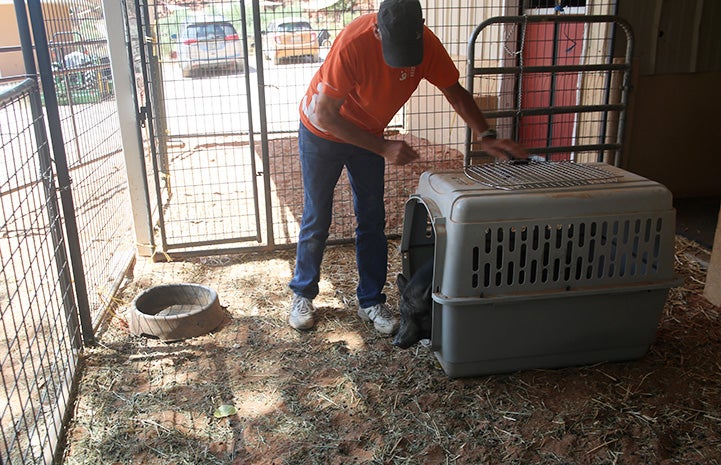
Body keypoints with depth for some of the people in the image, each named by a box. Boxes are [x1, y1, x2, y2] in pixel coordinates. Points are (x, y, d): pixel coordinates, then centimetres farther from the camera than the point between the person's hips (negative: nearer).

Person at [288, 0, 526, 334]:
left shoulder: (426, 43, -21)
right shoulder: (353, 44, -35)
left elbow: (455, 92, -7)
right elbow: (325, 115, -30)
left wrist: (486, 137, -22)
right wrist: (383, 149, -33)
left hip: (368, 135, 4)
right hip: (323, 132, -4)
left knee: (372, 220, 5)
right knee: (317, 220, 3)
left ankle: (370, 301, 17)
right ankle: (302, 294, 22)